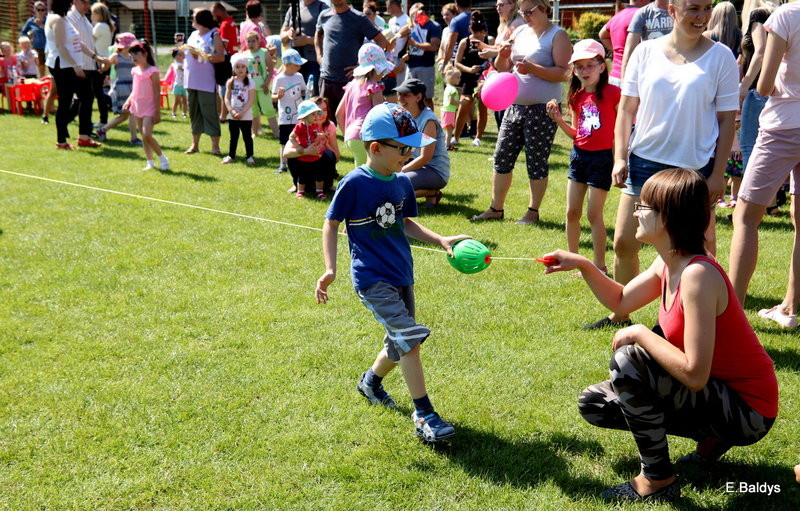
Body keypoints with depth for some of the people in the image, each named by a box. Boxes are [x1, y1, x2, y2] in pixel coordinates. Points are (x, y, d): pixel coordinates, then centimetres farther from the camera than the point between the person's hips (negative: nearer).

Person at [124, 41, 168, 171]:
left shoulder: (152, 71, -12)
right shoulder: (135, 70, 10)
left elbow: (157, 93, -12)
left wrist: (158, 112, -14)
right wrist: (128, 100, 3)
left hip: (149, 108, -7)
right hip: (137, 107, 7)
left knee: (147, 136, -17)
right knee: (143, 137, 9)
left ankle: (162, 158, 0)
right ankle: (150, 162, 17)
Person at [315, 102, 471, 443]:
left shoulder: (402, 183, 5)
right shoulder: (354, 184, -14)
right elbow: (331, 224, -6)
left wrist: (440, 240, 8)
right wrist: (330, 269, -15)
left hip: (402, 275, 7)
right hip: (372, 280, -7)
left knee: (400, 345, 16)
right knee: (410, 337, -17)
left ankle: (371, 381, 46)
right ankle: (424, 414, -7)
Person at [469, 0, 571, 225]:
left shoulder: (558, 36, -5)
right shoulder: (520, 32, 12)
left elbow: (563, 73, -15)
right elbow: (503, 68, 15)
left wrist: (532, 68, -24)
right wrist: (503, 56, -7)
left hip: (542, 109, -6)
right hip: (515, 105, 6)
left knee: (536, 162, 1)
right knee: (502, 157, 6)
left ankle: (533, 212, 12)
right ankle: (496, 209, 16)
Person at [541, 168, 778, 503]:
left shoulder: (697, 275, -29)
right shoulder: (667, 265, -2)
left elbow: (694, 374, -33)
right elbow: (621, 302, 15)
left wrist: (640, 334, -22)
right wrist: (582, 265, 1)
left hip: (747, 411, -9)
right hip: (716, 390, 9)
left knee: (628, 361, -26)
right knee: (593, 403, 9)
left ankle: (657, 480, -9)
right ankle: (709, 438, 11)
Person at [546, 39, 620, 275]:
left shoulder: (612, 93, -10)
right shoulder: (577, 97, 8)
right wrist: (558, 120, -1)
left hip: (602, 157, -6)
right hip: (579, 155, 6)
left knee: (594, 214, -2)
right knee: (572, 212, 9)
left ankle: (600, 265, 9)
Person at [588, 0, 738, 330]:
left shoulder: (720, 56, 0)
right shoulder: (646, 51, 4)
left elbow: (727, 120, 1)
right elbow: (627, 109, 7)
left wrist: (718, 174, -4)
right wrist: (620, 158, -1)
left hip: (695, 168, -2)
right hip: (645, 161, 2)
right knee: (624, 242, 3)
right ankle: (620, 314, 20)